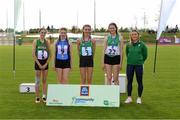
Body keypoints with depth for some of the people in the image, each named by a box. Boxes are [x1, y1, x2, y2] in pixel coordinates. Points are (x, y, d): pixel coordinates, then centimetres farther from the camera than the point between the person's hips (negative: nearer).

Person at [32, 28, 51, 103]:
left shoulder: (47, 42, 3)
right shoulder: (35, 41, -3)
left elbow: (50, 54, 3)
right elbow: (33, 54, -7)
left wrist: (46, 64, -6)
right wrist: (39, 64, -11)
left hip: (45, 63, 2)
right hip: (38, 62, -2)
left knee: (44, 80, 8)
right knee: (37, 81, 2)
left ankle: (44, 96, 15)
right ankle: (37, 97, 9)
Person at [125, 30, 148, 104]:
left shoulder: (142, 44, -4)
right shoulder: (128, 45, 2)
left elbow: (145, 55, 5)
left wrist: (140, 61, 10)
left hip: (139, 65, -2)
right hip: (130, 65, 2)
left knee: (139, 82, 5)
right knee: (129, 81, 7)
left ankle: (139, 98, 16)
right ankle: (129, 97, 17)